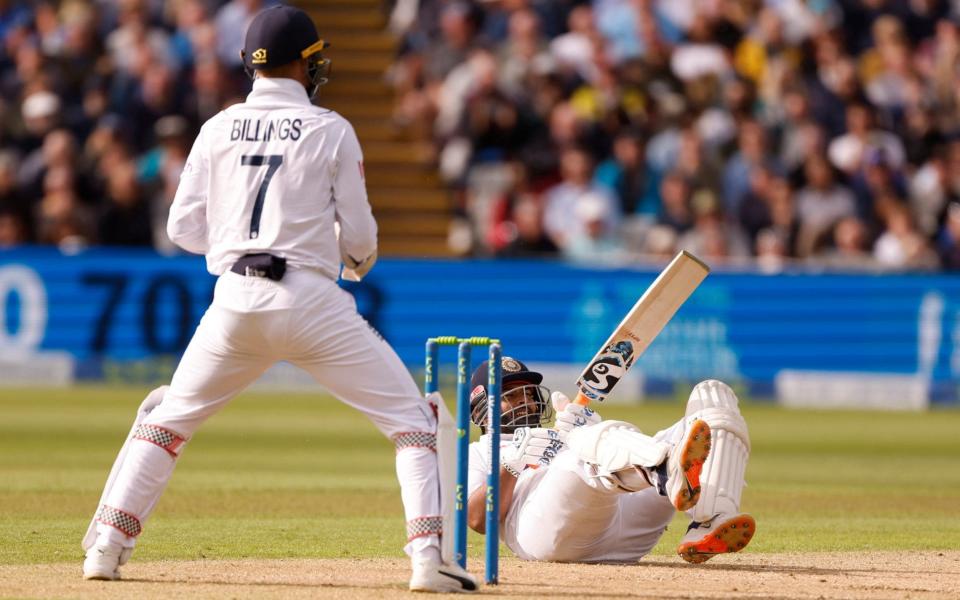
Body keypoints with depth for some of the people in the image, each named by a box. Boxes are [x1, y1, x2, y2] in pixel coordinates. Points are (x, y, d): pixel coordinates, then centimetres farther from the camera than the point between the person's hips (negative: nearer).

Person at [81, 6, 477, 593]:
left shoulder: (218, 129, 9)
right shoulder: (331, 131, 0)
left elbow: (184, 228, 10)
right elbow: (358, 236, 1)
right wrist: (359, 261, 24)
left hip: (235, 302, 3)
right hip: (310, 298, -3)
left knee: (168, 417, 22)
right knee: (412, 418, 6)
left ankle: (107, 545, 12)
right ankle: (428, 555, -8)